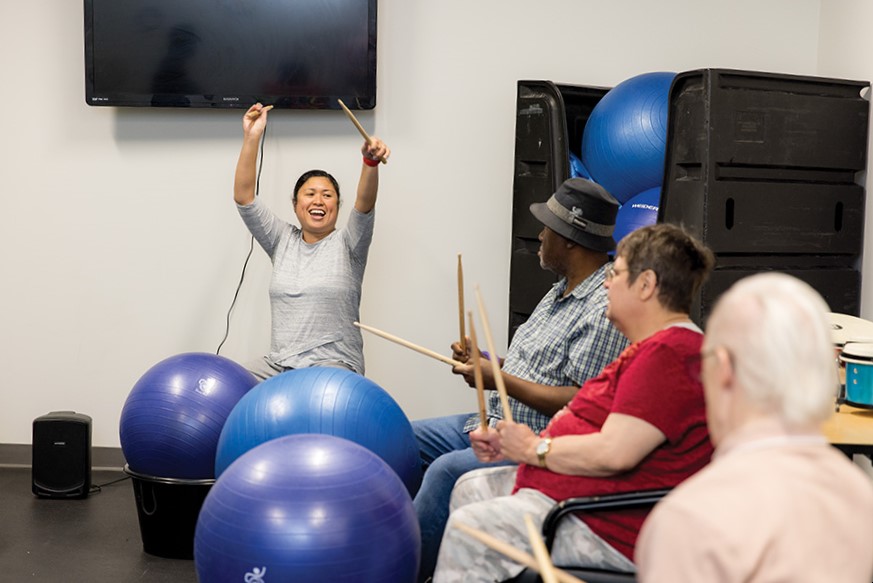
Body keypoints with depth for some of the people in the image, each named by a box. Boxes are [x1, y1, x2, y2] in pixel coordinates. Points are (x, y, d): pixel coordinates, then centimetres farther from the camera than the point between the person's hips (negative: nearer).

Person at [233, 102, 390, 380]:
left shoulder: (347, 243, 3)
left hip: (333, 365, -4)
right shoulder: (282, 241, 13)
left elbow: (364, 204, -17)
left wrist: (370, 161, -37)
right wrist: (251, 139, -8)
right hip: (279, 363, 5)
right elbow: (244, 197, 3)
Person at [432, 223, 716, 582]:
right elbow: (588, 429, 18)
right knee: (470, 489, 16)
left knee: (468, 527, -18)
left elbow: (613, 453, -27)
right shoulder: (652, 348, 18)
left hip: (608, 530, -12)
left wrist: (534, 448, -11)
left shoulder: (668, 354, -20)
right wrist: (507, 444, 6)